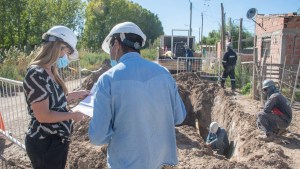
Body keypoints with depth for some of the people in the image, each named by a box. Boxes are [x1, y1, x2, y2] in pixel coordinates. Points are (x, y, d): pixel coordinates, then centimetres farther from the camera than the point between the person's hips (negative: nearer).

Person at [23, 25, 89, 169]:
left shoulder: (50, 72, 6)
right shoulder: (36, 74, -22)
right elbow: (43, 115, -25)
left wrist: (76, 94, 11)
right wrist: (72, 115, -15)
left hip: (58, 140, 9)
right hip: (44, 143, -9)